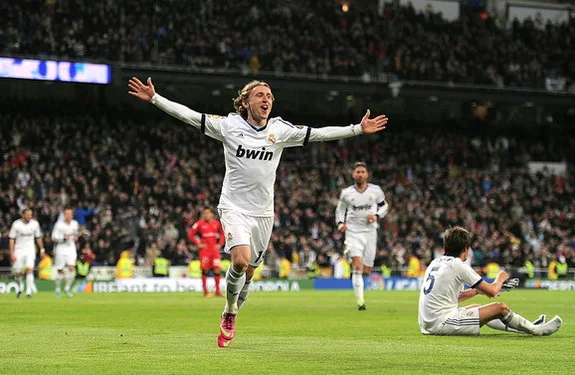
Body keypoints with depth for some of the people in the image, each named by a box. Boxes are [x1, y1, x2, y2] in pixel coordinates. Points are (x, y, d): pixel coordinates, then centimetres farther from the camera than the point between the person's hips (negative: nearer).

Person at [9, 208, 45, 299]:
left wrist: (42, 249, 10)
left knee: (30, 269, -17)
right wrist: (12, 253, -10)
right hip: (19, 250, 0)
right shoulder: (16, 224, -9)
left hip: (30, 249, 0)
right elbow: (12, 239, -5)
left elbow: (38, 237, 11)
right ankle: (20, 288, 32)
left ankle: (29, 291, -13)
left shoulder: (35, 223, -2)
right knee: (18, 273, 4)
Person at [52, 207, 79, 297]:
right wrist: (63, 238, -22)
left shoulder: (74, 223, 5)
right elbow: (54, 237, -10)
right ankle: (57, 289, 20)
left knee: (71, 268, -13)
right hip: (61, 249, -3)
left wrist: (76, 237, 4)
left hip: (71, 249, 3)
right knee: (60, 270, 2)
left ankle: (67, 288, -1)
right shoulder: (59, 225, -9)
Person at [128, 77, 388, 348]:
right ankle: (230, 310, 1)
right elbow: (188, 115, -5)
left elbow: (319, 134, 8)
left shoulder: (280, 130, 2)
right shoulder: (229, 125, -4)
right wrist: (154, 99, -12)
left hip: (262, 213, 3)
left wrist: (358, 129, 6)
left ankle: (229, 319, 32)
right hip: (234, 208, -3)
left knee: (248, 274, 8)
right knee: (240, 261, -25)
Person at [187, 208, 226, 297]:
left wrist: (220, 244, 8)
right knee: (205, 270, -4)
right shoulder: (199, 224, -2)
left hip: (214, 249, 3)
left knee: (217, 269, -3)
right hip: (204, 250, -3)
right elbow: (190, 234, -1)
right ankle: (205, 291, 3)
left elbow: (222, 234, 20)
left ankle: (217, 291, 6)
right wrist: (198, 244, -6)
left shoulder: (216, 223, 8)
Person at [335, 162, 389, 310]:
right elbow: (340, 209, 14)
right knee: (358, 266, -18)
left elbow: (384, 205, 16)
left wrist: (377, 216, -4)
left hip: (370, 232, 2)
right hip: (353, 233, -2)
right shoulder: (346, 193, 1)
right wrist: (340, 223, -5)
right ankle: (360, 300, -16)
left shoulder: (376, 191, 2)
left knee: (366, 271, 4)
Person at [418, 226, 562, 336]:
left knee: (476, 307, 29)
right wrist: (501, 278, 14)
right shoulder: (458, 265, -11)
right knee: (500, 307, -3)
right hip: (441, 324, -9)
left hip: (427, 325, 9)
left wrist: (477, 290, 21)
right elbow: (492, 291, -7)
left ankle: (526, 327, 34)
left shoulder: (436, 262, 14)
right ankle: (535, 330, 16)